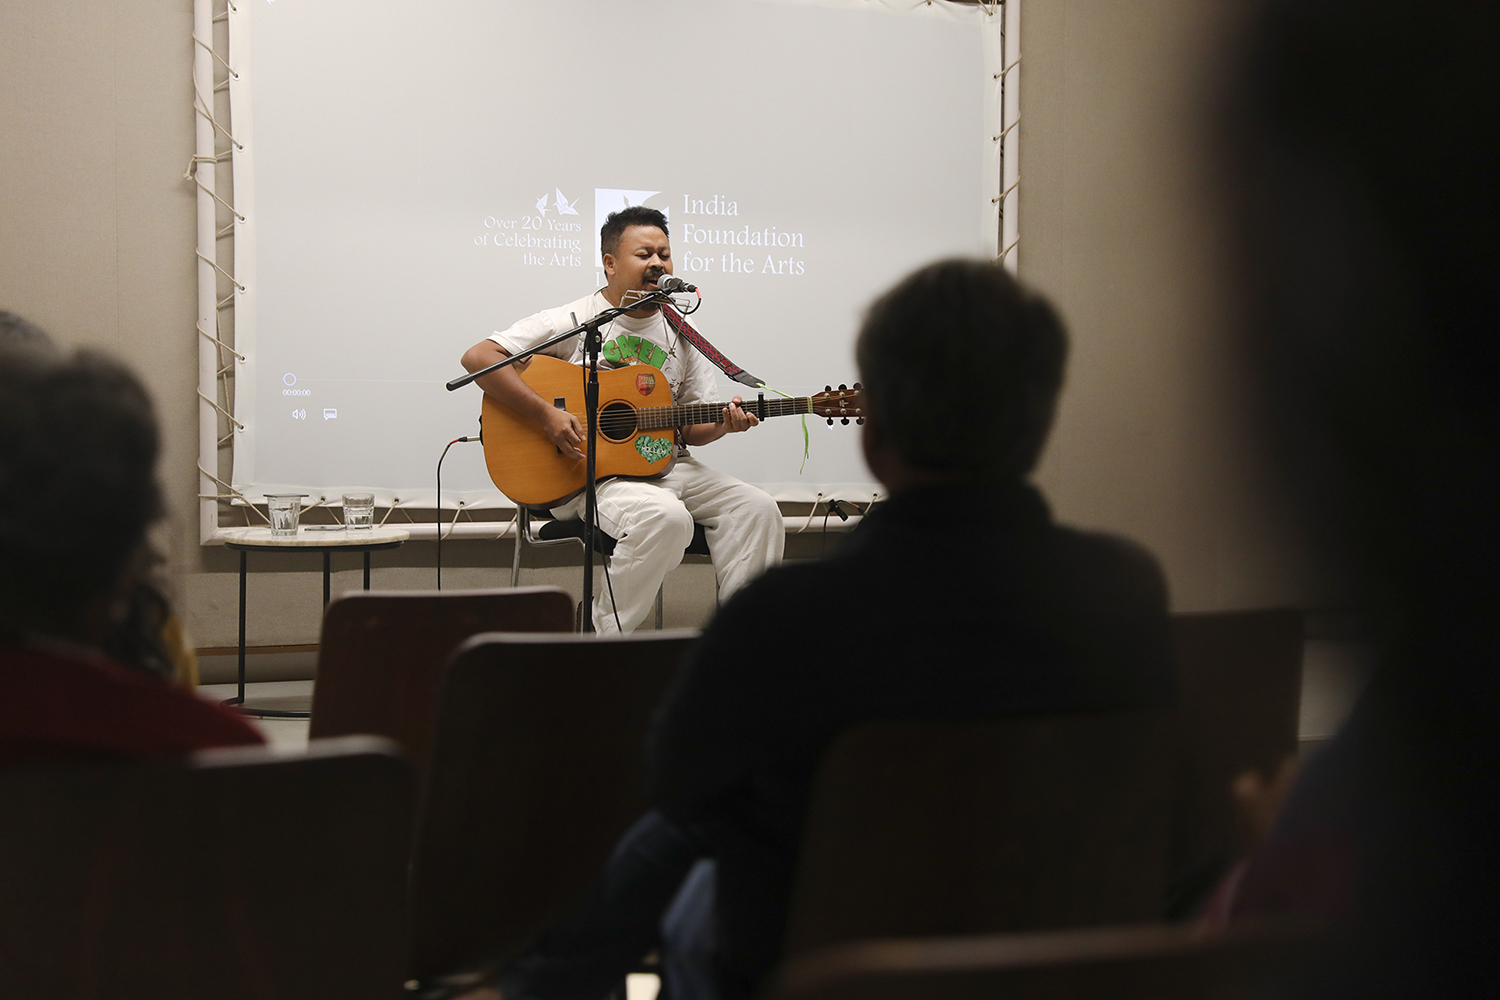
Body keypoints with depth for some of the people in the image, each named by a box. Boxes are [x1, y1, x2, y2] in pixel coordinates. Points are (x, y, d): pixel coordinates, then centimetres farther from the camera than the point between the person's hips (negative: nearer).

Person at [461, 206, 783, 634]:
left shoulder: (680, 334, 12)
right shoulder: (574, 321, -5)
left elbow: (690, 428, 14)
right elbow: (477, 357, -12)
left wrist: (723, 424, -10)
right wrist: (546, 415, -20)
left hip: (664, 465, 6)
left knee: (756, 508, -14)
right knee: (665, 516, -34)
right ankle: (603, 636, -16)